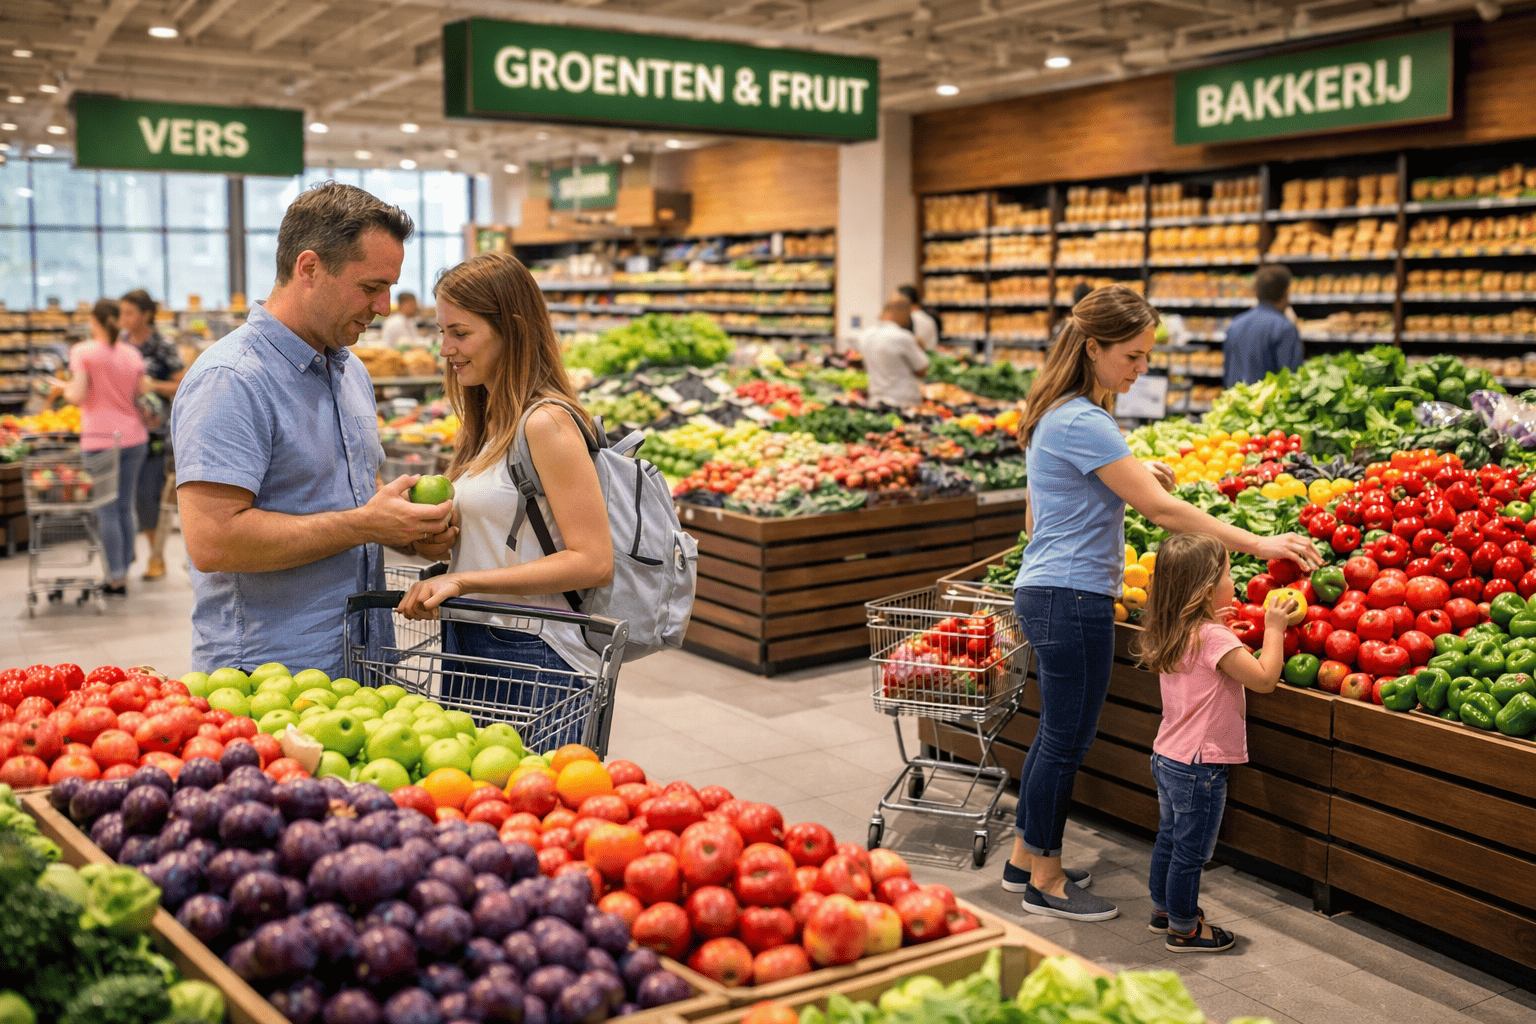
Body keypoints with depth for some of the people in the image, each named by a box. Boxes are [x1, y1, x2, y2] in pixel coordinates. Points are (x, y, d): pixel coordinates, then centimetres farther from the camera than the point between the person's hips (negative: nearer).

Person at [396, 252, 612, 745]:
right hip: (469, 647, 9)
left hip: (532, 659, -9)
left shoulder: (547, 423, -15)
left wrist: (465, 580, -20)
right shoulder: (484, 423, 13)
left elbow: (594, 562, -20)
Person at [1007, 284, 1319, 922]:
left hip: (1045, 592, 10)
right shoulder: (1082, 423, -20)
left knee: (1057, 733, 18)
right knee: (1067, 739, 2)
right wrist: (1258, 546, -18)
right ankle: (1045, 881, 15)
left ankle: (1024, 860, 31)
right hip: (1071, 599, -10)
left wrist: (1133, 475, 14)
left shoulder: (1056, 415, 12)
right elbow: (1161, 509, -21)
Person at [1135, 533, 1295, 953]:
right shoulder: (1214, 639, -23)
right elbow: (1264, 679, -21)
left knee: (1169, 839, 22)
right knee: (1191, 851, 5)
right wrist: (1274, 628, -11)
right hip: (1199, 765, -9)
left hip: (1167, 757, 9)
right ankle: (1184, 930, 17)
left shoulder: (1172, 634, 3)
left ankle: (1162, 910, 37)